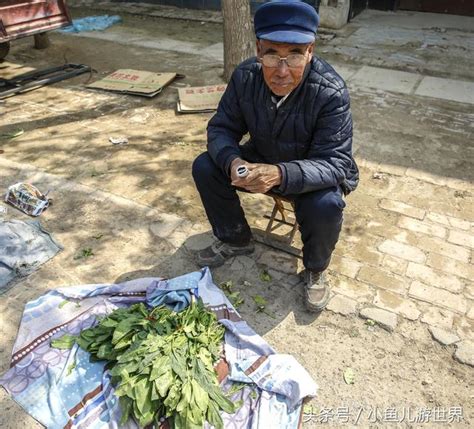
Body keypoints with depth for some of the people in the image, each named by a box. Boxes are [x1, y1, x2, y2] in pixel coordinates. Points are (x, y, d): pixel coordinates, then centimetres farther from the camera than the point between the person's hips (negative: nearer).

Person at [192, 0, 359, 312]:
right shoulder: (245, 76, -17)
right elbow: (221, 128, -10)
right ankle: (236, 239, 10)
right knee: (205, 167, -13)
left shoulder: (331, 92, -29)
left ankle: (315, 269, 0)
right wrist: (232, 161, -34)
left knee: (327, 205, -35)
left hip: (314, 173, -4)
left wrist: (281, 175, -49)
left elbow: (336, 163, -31)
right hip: (260, 160, 4)